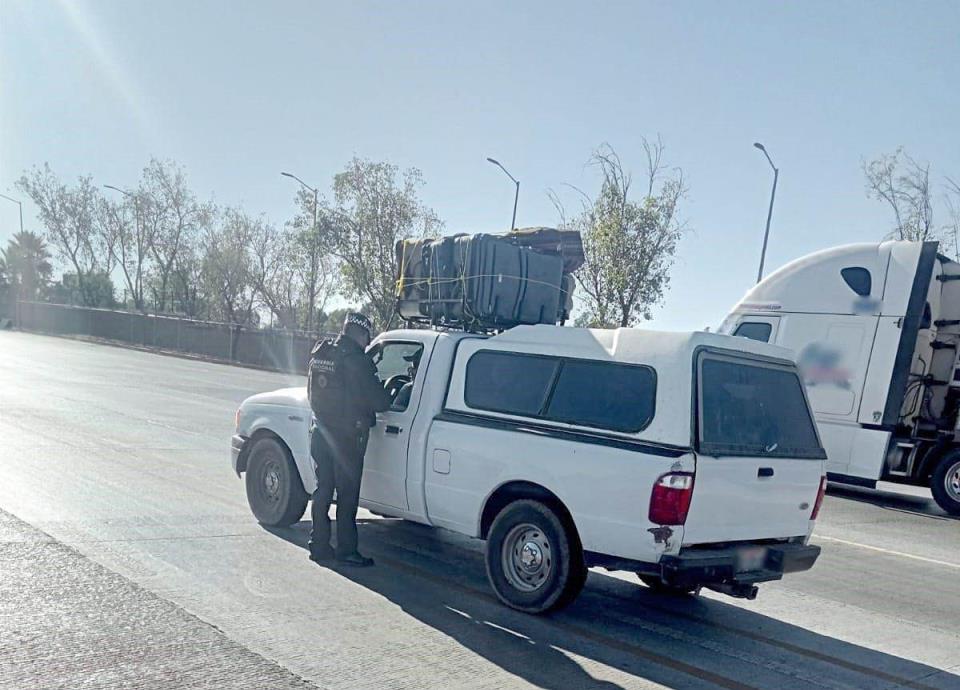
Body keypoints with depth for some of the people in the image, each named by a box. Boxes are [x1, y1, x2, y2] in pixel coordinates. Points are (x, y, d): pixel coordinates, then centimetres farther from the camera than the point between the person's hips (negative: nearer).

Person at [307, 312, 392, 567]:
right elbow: (378, 401, -15)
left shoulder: (320, 353, 6)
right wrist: (387, 399, 7)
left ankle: (319, 546, 22)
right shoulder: (357, 360, -16)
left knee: (323, 489, 15)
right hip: (347, 437, -7)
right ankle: (346, 550, 9)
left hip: (320, 432, 7)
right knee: (347, 494, 3)